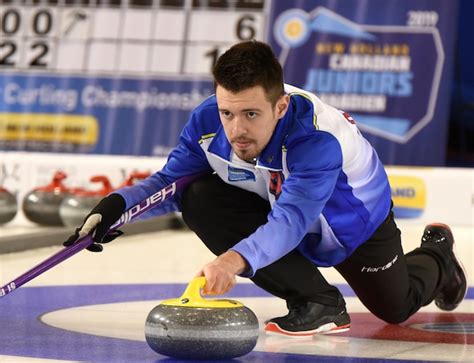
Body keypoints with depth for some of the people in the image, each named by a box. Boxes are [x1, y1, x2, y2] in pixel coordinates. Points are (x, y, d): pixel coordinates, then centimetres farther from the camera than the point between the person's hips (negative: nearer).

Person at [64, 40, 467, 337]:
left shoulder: (318, 138, -46)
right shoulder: (207, 122, -30)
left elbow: (290, 221, -57)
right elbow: (169, 180, -18)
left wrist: (237, 259, -76)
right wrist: (116, 205, -39)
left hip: (353, 218, -4)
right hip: (277, 206, 4)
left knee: (396, 307, 14)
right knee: (200, 200, -26)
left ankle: (436, 254, 52)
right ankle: (316, 301, -13)